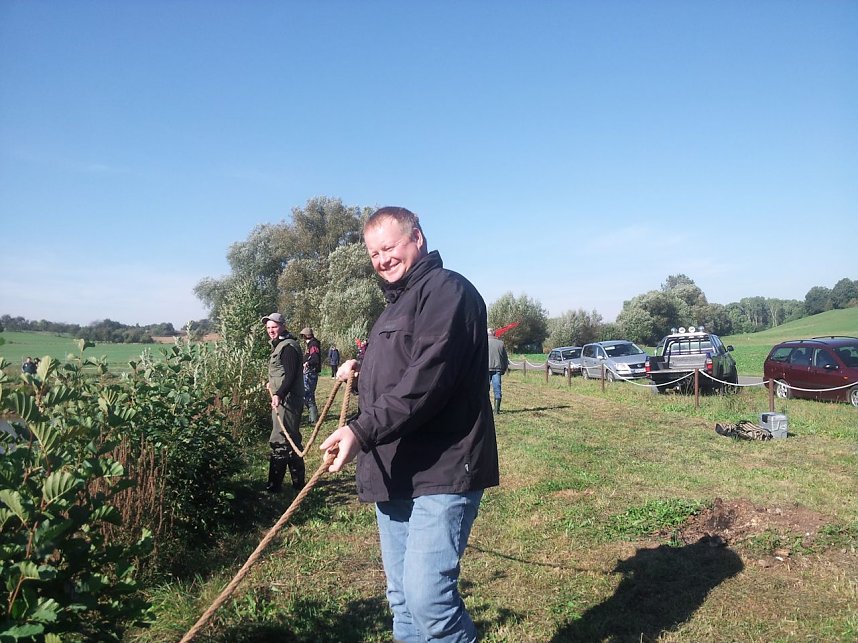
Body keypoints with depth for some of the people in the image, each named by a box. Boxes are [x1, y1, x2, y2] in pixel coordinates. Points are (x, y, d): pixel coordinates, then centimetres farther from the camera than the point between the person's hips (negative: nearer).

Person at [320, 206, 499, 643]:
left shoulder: (447, 290, -9)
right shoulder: (396, 302, 21)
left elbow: (427, 378, -23)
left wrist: (362, 431, -28)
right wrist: (361, 370, 10)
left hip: (441, 471, -9)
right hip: (394, 474, 9)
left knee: (427, 596, -14)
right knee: (403, 599, 16)